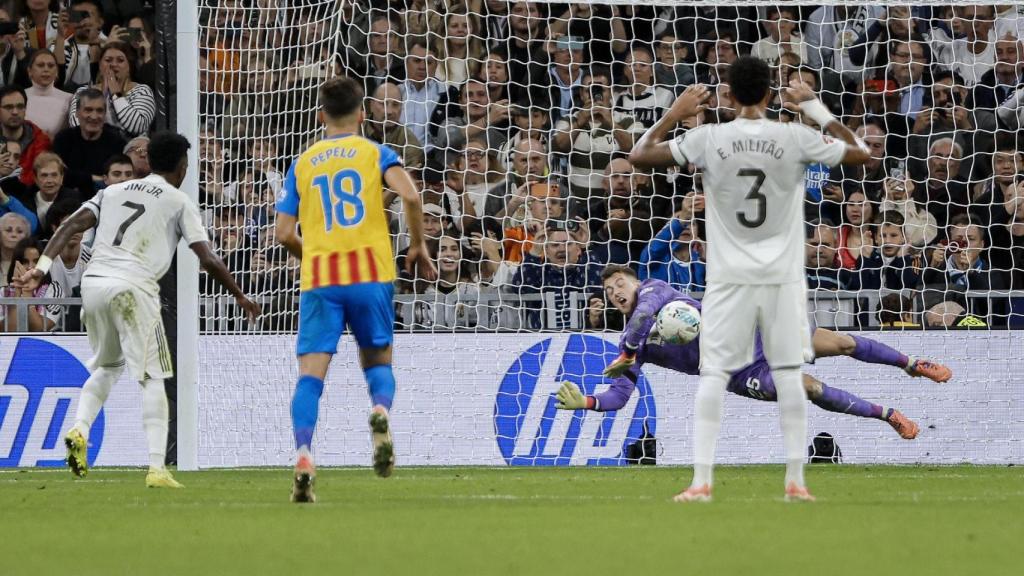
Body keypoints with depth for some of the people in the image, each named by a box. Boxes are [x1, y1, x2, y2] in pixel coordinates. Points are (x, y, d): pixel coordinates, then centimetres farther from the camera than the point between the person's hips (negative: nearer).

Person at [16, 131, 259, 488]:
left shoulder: (113, 192, 21)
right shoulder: (179, 201, 7)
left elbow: (73, 224, 7)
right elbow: (208, 260, 1)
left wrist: (43, 266, 0)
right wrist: (240, 297, 13)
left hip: (93, 284, 5)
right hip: (133, 288, -5)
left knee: (107, 366, 25)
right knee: (152, 377, -2)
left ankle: (79, 428, 2)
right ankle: (157, 468, -10)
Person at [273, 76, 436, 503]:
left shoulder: (303, 164, 13)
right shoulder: (376, 153, 8)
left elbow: (284, 233, 9)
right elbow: (410, 196, -10)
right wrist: (418, 248, 2)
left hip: (318, 279, 1)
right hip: (370, 274, 0)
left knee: (311, 372, -4)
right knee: (378, 359, 16)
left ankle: (303, 456, -24)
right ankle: (381, 409, -18)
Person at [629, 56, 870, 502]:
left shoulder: (707, 139, -6)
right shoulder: (795, 138, -5)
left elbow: (639, 156, 2)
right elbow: (860, 154, 8)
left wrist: (675, 114, 12)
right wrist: (819, 111, 15)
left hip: (729, 280, -1)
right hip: (783, 278, 1)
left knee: (713, 375, 1)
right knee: (789, 375, 6)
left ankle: (701, 480, -7)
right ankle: (795, 479, 6)